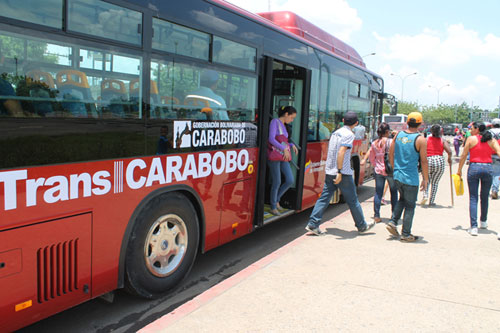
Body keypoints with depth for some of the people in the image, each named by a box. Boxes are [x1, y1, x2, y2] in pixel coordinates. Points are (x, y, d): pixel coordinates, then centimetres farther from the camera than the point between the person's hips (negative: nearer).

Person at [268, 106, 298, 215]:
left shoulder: (283, 125, 18)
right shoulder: (275, 122, -7)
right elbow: (271, 139, -19)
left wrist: (292, 145, 8)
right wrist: (284, 149, -24)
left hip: (283, 156, 8)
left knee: (290, 180, 1)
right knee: (277, 182, -3)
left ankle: (276, 199, 22)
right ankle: (273, 207, 13)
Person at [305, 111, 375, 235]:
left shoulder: (335, 133, 14)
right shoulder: (349, 134, -11)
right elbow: (341, 152, -22)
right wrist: (340, 172, -24)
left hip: (329, 172, 7)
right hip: (343, 174, -7)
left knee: (324, 198, 6)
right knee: (352, 200, 6)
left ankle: (312, 224, 0)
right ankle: (362, 226, 21)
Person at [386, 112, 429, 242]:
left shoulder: (398, 135, 3)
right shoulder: (420, 139, -12)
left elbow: (390, 154, 8)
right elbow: (423, 161, -11)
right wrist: (425, 179, -3)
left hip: (397, 175, 5)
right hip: (411, 178, -5)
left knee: (402, 199, 27)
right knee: (410, 205, 7)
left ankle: (393, 222, 15)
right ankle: (406, 234, 14)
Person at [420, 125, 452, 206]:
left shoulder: (426, 139, 5)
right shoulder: (443, 140, 4)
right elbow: (449, 151, -5)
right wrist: (449, 159, 13)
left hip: (428, 161, 0)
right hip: (440, 161, 0)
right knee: (435, 182, 11)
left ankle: (425, 195, -3)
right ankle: (431, 201, 11)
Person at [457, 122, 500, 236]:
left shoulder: (471, 139, 2)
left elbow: (463, 156, 2)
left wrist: (459, 170, 10)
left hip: (474, 168, -3)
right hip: (488, 168, 3)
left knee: (473, 198, -1)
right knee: (484, 197, 19)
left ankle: (474, 227, -8)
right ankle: (483, 221, 38)